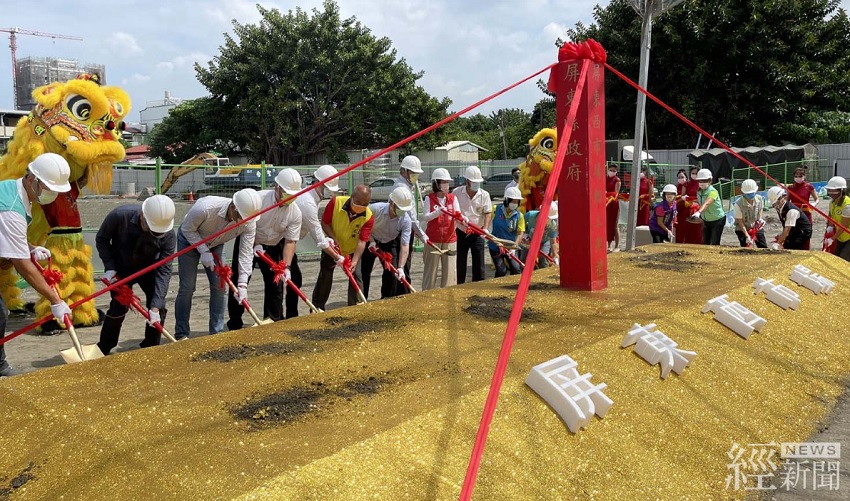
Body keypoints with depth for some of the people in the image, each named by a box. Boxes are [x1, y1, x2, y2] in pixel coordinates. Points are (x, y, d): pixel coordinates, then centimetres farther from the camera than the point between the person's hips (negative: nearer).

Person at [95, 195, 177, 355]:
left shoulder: (169, 235, -30)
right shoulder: (120, 215, -32)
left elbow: (164, 270, -29)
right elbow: (101, 239, -12)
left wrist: (155, 306, -35)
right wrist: (109, 268, -21)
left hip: (148, 269, 1)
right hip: (121, 269, -1)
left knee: (158, 309, -8)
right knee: (118, 307, -11)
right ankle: (103, 350, 9)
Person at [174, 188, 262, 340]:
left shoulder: (249, 223, -28)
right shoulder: (205, 207, -40)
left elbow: (246, 253, -25)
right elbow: (187, 229, -22)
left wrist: (242, 284, -33)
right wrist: (204, 251, -30)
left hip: (215, 244, 4)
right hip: (190, 240, -4)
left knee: (220, 287, -1)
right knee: (187, 288, -5)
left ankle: (217, 332, 10)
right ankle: (181, 335, 6)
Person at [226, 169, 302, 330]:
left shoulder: (295, 213, -17)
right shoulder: (258, 199, -26)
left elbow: (290, 241, -16)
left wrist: (286, 267, -26)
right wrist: (255, 244, -26)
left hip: (273, 247, 3)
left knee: (275, 284, 3)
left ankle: (274, 323, 16)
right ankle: (235, 325, 8)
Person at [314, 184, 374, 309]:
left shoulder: (368, 217, -27)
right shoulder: (336, 202, -29)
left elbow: (362, 241, -29)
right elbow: (324, 223, -17)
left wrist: (354, 261, -39)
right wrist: (334, 239, -30)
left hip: (353, 249, 0)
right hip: (332, 246, 0)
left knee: (356, 275, -7)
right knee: (325, 275, 7)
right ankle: (317, 307, 20)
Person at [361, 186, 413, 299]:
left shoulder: (406, 220, -26)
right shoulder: (375, 209, -31)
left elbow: (404, 245, -27)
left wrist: (400, 267, -36)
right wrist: (370, 240, -21)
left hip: (389, 244, 2)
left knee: (391, 273, -5)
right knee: (364, 272, 0)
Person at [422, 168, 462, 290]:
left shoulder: (453, 198, 8)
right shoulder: (429, 198, 0)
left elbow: (458, 215, -3)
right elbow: (426, 217, -10)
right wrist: (437, 212, -28)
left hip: (450, 239, 3)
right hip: (433, 239, -2)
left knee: (449, 269, 3)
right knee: (431, 268, 3)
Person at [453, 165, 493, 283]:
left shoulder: (484, 195, -2)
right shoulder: (456, 192, -4)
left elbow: (488, 213, -6)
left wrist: (485, 228, -21)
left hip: (477, 233, 0)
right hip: (460, 233, 0)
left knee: (479, 262, -1)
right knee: (460, 263, 6)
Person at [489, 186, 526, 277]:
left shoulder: (519, 216, -6)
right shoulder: (495, 210, -10)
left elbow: (520, 234, -11)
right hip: (495, 246, -2)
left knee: (516, 269, -10)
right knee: (501, 270, -10)